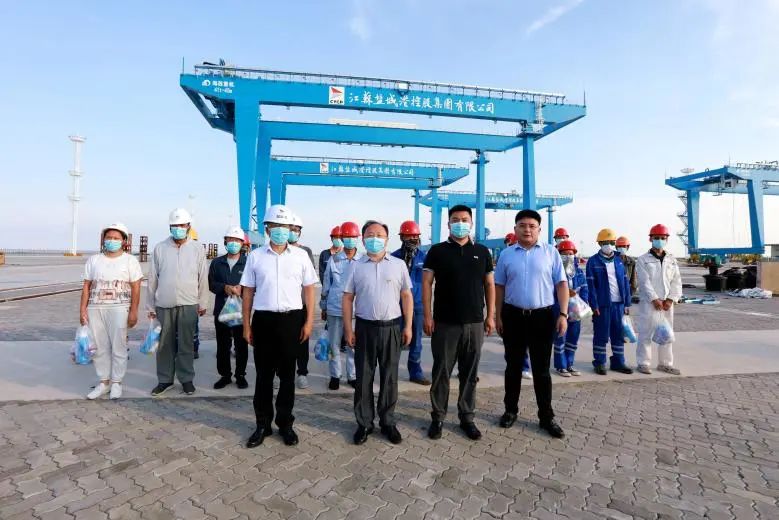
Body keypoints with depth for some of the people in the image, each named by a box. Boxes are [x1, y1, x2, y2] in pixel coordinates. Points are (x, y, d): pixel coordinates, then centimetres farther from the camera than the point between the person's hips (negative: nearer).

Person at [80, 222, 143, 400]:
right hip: (95, 309, 4)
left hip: (119, 309, -3)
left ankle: (116, 382, 13)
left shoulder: (130, 260, 1)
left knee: (118, 346, 1)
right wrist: (83, 309, 3)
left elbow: (135, 288, -3)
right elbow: (86, 286, 11)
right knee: (99, 347, 8)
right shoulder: (94, 260, 11)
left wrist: (133, 311, -9)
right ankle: (103, 382, 20)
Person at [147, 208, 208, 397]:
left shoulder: (197, 250, 1)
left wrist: (202, 304, 5)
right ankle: (164, 379, 23)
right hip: (164, 305, 1)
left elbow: (203, 279, 4)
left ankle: (186, 379, 19)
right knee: (165, 344, 9)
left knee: (186, 344, 7)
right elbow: (153, 279, 6)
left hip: (188, 305, -1)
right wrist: (151, 306, 6)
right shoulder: (159, 249, 3)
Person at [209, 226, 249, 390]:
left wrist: (241, 289, -21)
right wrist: (225, 287, -12)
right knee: (222, 345, 10)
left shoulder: (248, 262, -1)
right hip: (221, 309, 3)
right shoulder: (217, 262, 10)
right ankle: (225, 375, 24)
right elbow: (211, 284, 6)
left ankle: (240, 375, 19)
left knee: (241, 345, 6)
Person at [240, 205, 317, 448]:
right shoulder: (255, 256, 3)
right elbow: (248, 292, 7)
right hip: (263, 320, 1)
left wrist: (308, 322, -1)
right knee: (263, 374, 10)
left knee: (287, 374, 10)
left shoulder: (300, 256, 1)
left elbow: (309, 290, 4)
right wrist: (246, 326, 4)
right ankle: (263, 424, 26)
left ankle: (285, 423, 25)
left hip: (291, 319, 0)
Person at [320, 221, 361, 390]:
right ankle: (335, 376, 24)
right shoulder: (333, 259, 1)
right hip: (334, 308, 1)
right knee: (334, 345, 10)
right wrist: (323, 307, 9)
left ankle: (352, 376, 23)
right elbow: (326, 284, 7)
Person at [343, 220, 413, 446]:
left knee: (389, 378, 10)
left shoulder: (399, 265, 3)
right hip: (365, 328, 0)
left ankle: (388, 422, 26)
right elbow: (347, 298, 4)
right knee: (363, 378, 8)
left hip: (391, 327, 0)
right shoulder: (356, 267, 3)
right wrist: (348, 329, -2)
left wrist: (408, 326, 0)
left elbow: (407, 296, 4)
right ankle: (364, 423, 24)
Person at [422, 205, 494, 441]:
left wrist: (490, 316, 5)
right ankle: (438, 417, 21)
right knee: (441, 372, 6)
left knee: (470, 373, 11)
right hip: (445, 323, -2)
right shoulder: (437, 251, 1)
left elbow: (489, 284, 11)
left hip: (475, 323, 2)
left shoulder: (482, 252, 8)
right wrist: (427, 316, -8)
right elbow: (426, 283, -1)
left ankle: (467, 417, 26)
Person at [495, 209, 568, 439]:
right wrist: (498, 316, 3)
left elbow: (561, 284, 0)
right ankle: (511, 410, 28)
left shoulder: (550, 252, 1)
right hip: (513, 316, 1)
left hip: (542, 316, -1)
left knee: (541, 369, 7)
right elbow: (499, 287, 6)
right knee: (513, 366, 13)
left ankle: (546, 417, 20)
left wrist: (563, 314, -7)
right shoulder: (506, 255, 4)